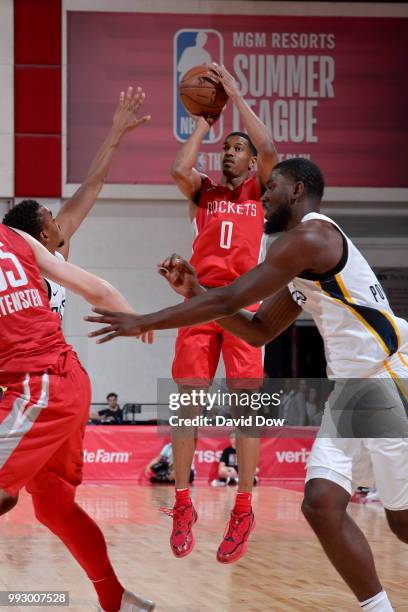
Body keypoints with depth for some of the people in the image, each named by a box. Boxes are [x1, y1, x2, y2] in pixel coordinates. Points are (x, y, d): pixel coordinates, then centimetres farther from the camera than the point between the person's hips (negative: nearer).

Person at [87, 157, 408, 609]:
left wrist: (143, 323, -9)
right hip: (351, 389, 9)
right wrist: (194, 292, 12)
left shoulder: (308, 237, -13)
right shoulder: (302, 264, 19)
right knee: (321, 504, -3)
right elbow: (258, 331, 24)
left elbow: (228, 301, -16)